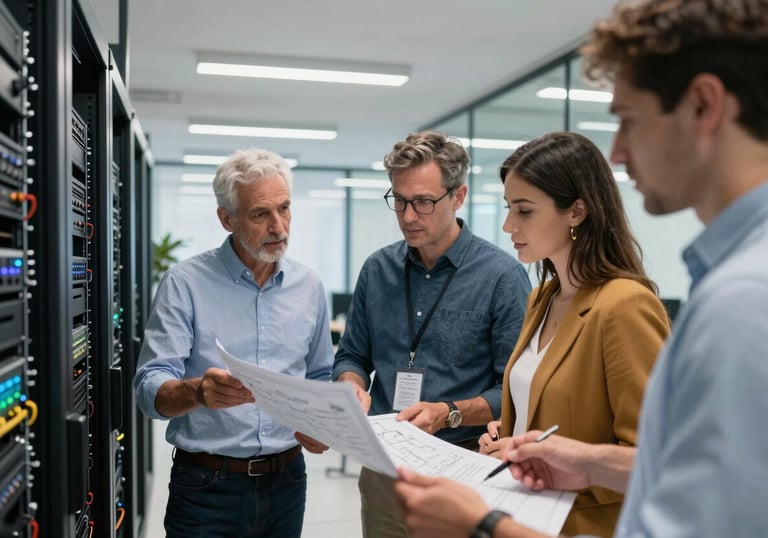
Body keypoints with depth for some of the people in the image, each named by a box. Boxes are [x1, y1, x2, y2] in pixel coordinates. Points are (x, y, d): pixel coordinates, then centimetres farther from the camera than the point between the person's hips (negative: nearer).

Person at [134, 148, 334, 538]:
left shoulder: (309, 287, 4)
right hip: (206, 487, -4)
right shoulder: (185, 283, -10)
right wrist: (197, 391, -36)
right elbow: (150, 389, -15)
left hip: (287, 480, 4)